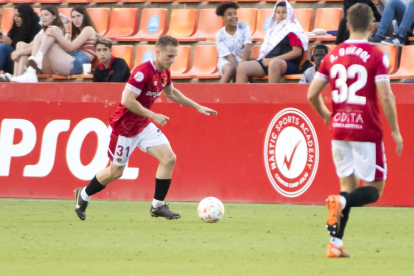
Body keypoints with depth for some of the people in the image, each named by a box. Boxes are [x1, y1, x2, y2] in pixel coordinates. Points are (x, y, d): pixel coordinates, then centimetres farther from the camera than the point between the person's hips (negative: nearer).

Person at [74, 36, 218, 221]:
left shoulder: (164, 73, 0)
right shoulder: (143, 72, -27)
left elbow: (171, 93, 22)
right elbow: (127, 100, -31)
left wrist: (197, 106, 18)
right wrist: (153, 116, -27)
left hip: (143, 125, 8)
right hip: (123, 127, -8)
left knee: (169, 158, -8)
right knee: (116, 171, 6)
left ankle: (158, 206, 1)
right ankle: (83, 194, 32)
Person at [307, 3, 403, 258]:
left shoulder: (333, 56, 7)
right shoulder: (376, 56, -7)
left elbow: (312, 94, 7)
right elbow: (386, 97, -12)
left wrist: (325, 115, 26)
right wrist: (395, 131, -3)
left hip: (339, 129, 5)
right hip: (367, 130, -5)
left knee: (348, 185, 13)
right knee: (374, 189, 4)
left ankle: (335, 244, 2)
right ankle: (341, 201, -27)